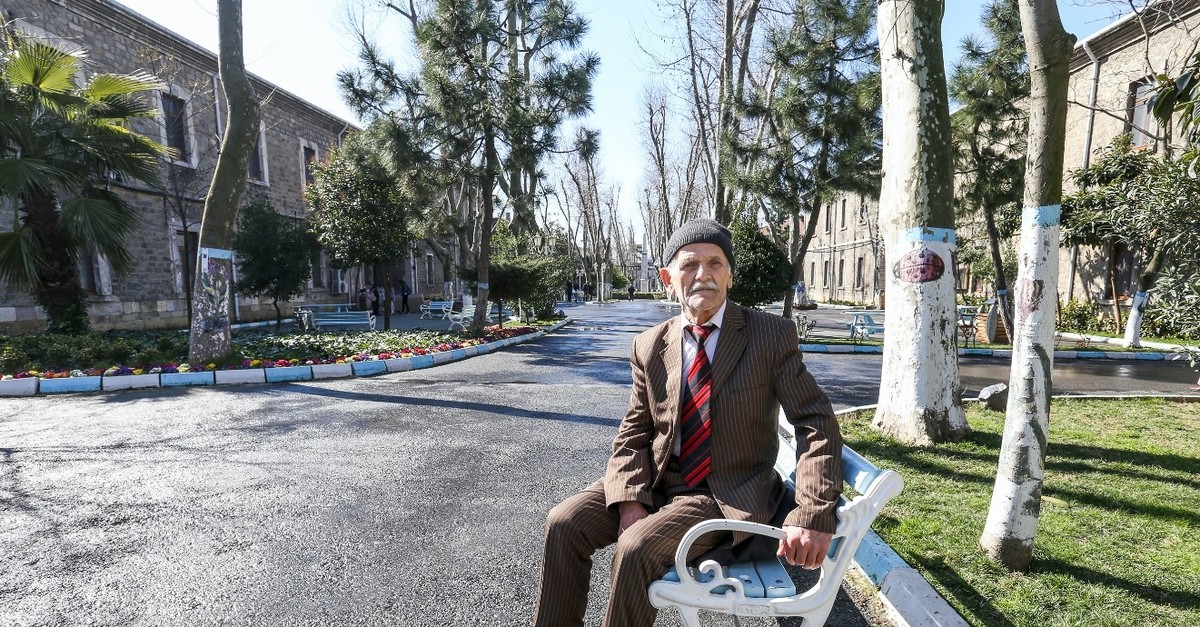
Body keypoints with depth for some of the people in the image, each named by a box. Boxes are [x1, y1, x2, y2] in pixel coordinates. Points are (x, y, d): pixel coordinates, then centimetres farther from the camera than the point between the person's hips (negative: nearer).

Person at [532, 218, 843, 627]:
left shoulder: (773, 336, -9)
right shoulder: (649, 347, 0)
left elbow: (816, 423, -10)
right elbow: (633, 434, 2)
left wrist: (813, 516, -20)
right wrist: (630, 501, -14)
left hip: (729, 494, -3)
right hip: (658, 481, 4)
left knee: (637, 547, -25)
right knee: (564, 524, -11)